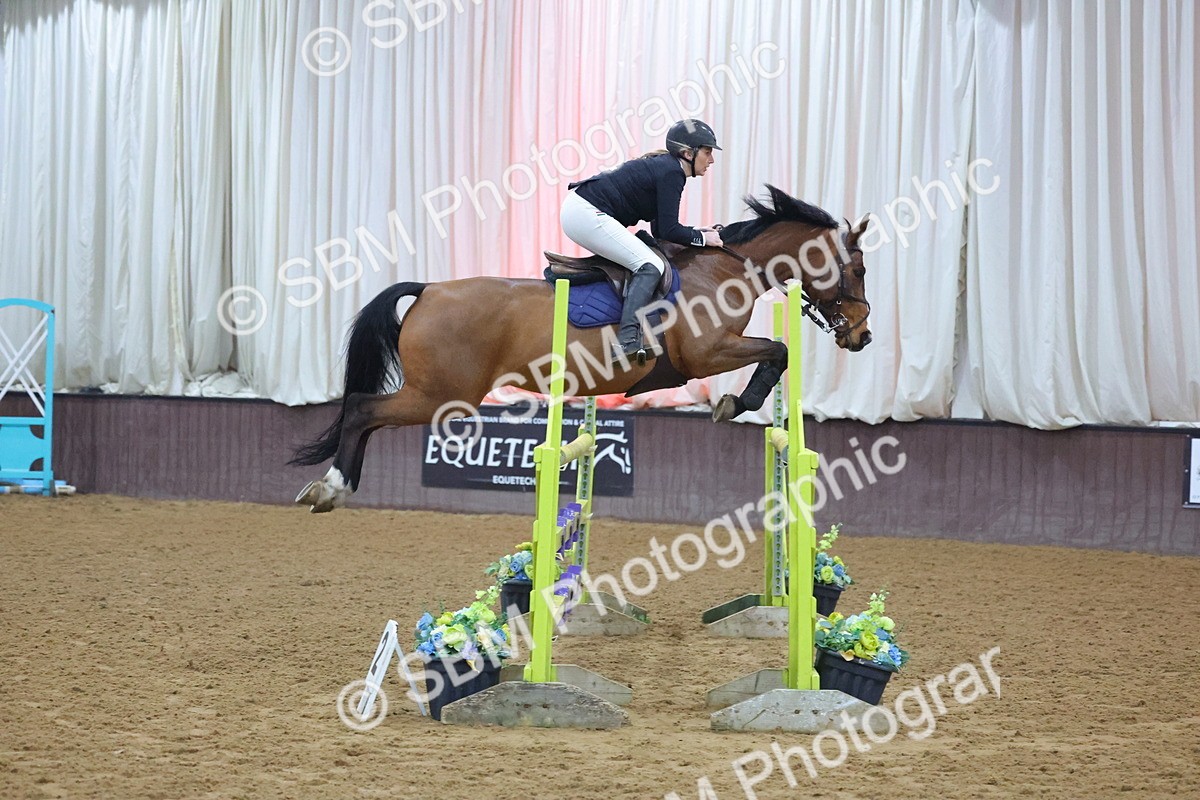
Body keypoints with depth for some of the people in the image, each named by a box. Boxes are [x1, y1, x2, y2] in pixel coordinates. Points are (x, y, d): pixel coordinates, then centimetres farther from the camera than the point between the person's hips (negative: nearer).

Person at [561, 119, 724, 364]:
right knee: (650, 266, -16)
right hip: (587, 214, -11)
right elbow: (668, 231, -14)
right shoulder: (672, 173, -10)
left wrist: (699, 232, 15)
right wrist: (702, 238, -1)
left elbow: (660, 229, 22)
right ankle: (627, 341, -30)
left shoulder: (663, 166, 19)